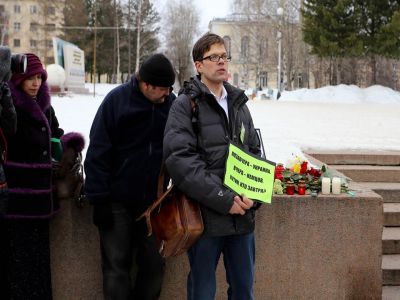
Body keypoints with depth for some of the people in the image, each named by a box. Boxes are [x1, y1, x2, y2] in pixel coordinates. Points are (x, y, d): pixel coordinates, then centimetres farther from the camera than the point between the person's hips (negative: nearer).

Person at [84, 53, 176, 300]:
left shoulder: (172, 103, 1)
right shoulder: (117, 100, -7)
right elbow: (98, 151, -7)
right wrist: (99, 198, -10)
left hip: (154, 201, 3)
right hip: (118, 202, -3)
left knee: (154, 266, 8)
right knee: (117, 267, 2)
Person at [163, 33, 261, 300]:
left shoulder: (239, 104, 14)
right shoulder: (185, 105, -4)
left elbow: (255, 154, 13)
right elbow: (180, 159, -15)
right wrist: (224, 199, -19)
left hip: (242, 215, 5)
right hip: (205, 215, -5)